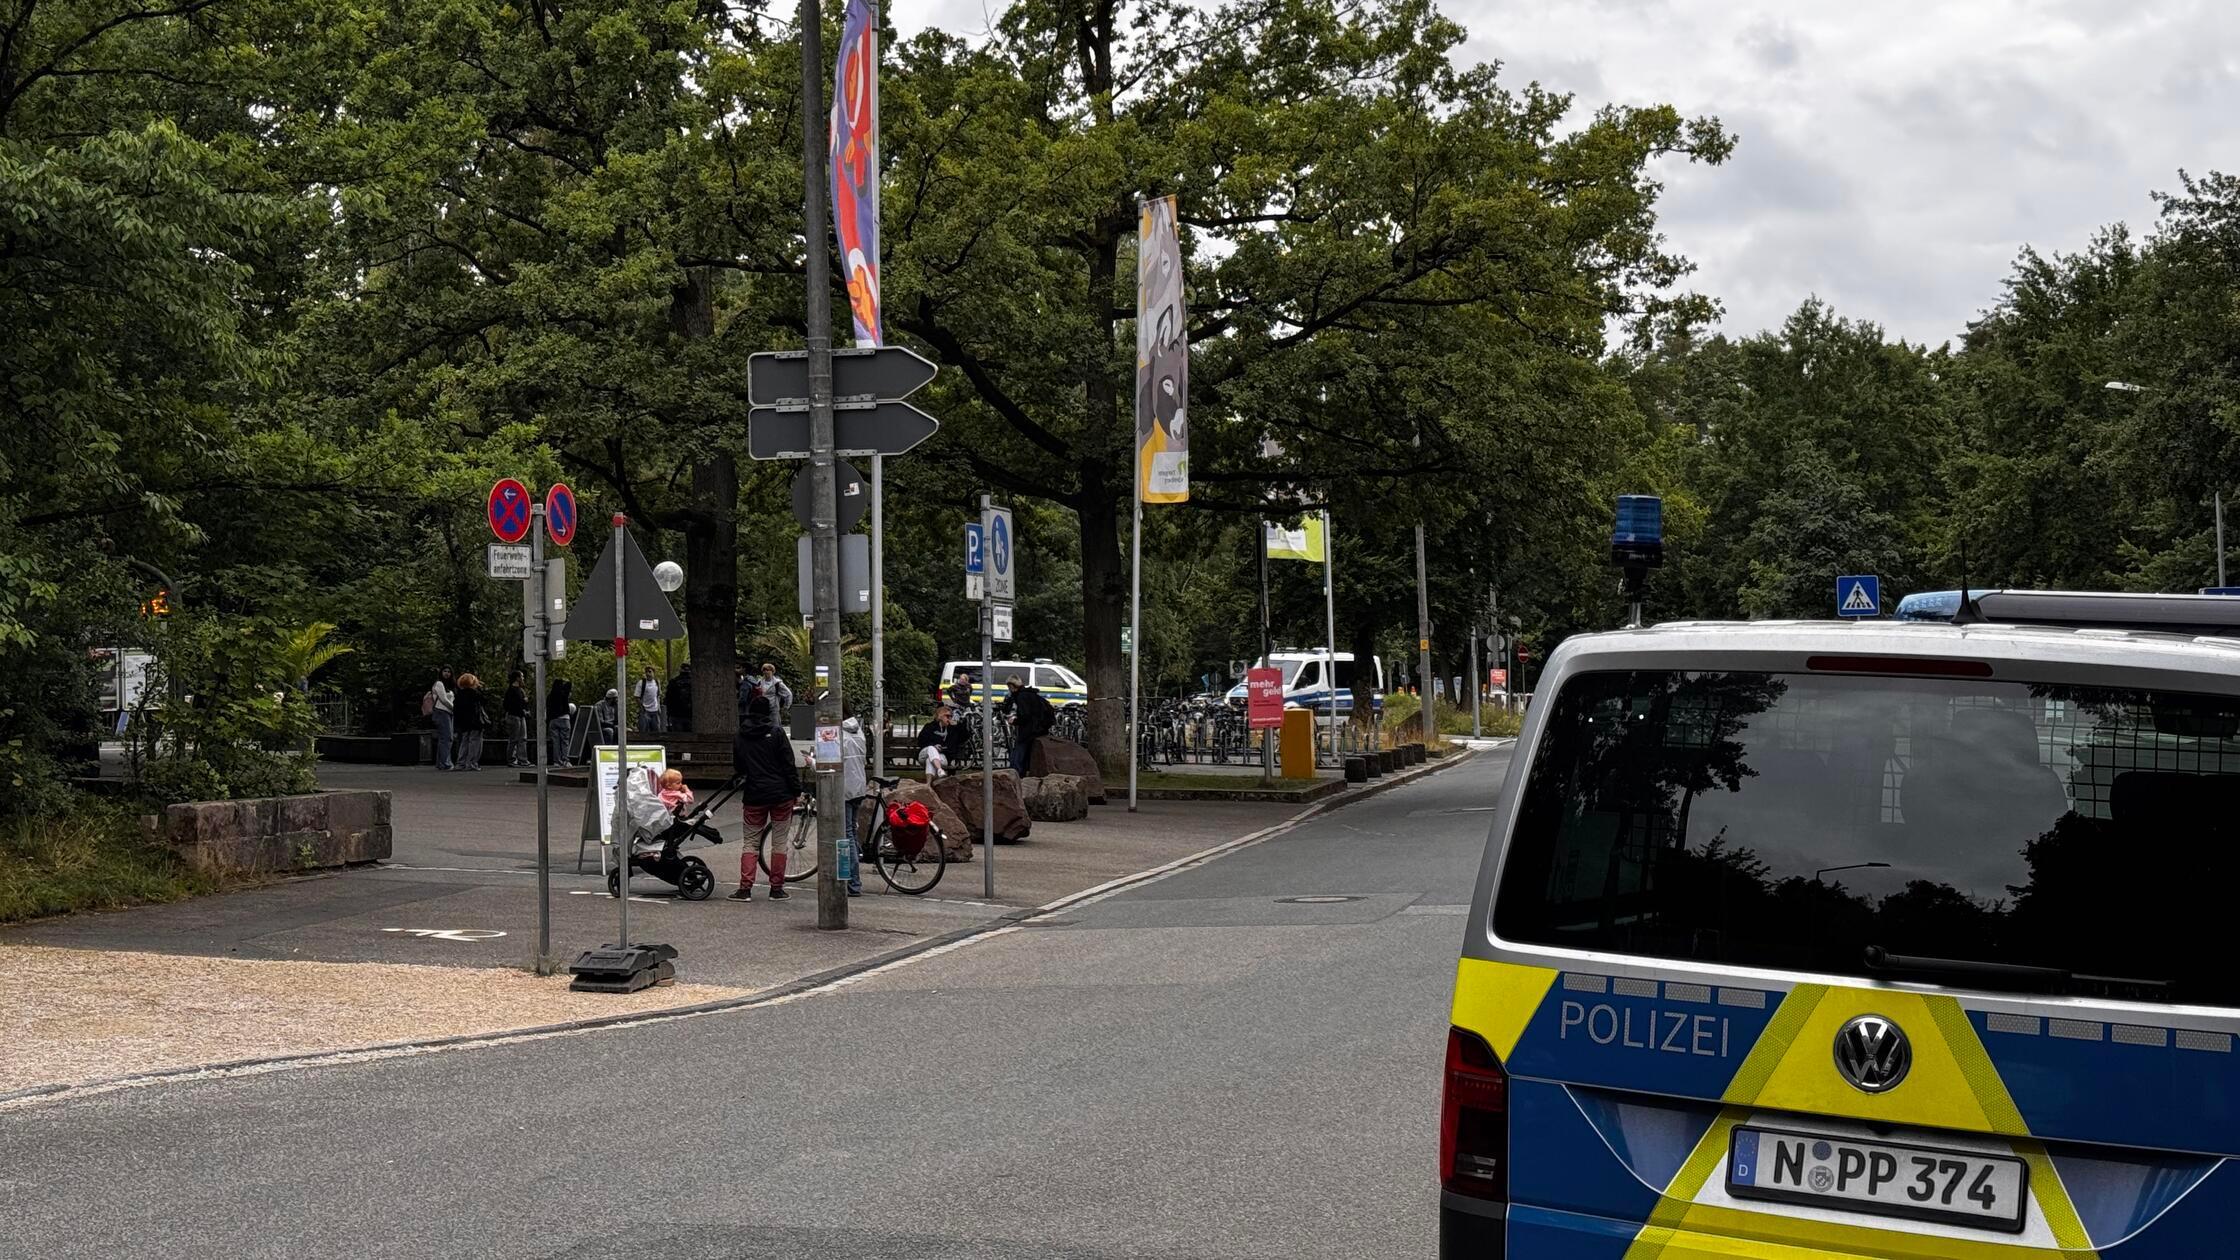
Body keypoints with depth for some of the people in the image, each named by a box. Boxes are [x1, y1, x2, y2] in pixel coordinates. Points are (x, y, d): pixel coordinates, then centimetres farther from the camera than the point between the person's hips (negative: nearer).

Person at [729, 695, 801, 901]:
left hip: (753, 796, 2)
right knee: (779, 842, 5)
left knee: (750, 842, 8)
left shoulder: (739, 737, 5)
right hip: (781, 794, -2)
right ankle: (777, 888, 5)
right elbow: (789, 765, -7)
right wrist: (796, 791, -1)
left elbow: (737, 768, 16)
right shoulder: (776, 733, -5)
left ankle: (745, 888, -2)